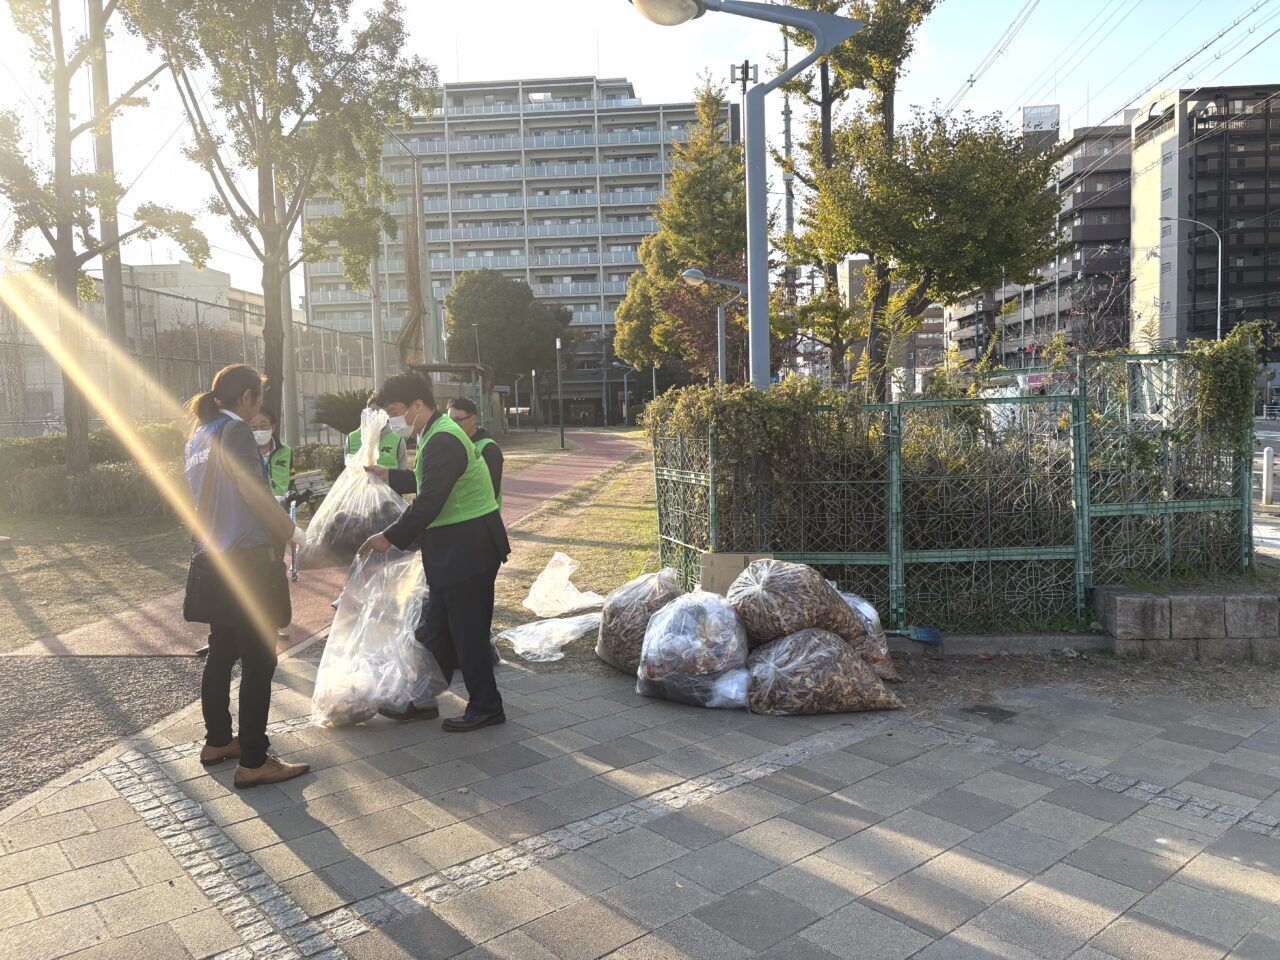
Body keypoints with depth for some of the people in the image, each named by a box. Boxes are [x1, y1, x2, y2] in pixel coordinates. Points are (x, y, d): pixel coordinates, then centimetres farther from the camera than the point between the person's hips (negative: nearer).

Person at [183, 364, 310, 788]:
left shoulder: (199, 436, 14)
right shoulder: (235, 430, -13)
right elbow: (256, 493, -17)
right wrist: (292, 532, -3)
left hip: (214, 562, 10)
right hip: (247, 562, -9)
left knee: (222, 655, 18)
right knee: (259, 662, -4)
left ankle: (217, 742, 30)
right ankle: (253, 763, 0)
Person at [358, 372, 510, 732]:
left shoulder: (442, 440, -21)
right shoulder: (436, 434, 12)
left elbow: (429, 502, -24)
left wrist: (391, 538, -16)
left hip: (467, 548, -11)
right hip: (453, 547, 11)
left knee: (467, 629, 0)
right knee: (437, 626, 17)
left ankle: (486, 707, 14)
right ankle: (424, 701, 28)